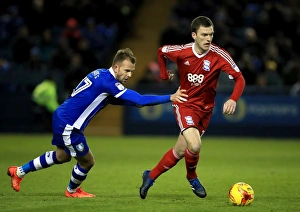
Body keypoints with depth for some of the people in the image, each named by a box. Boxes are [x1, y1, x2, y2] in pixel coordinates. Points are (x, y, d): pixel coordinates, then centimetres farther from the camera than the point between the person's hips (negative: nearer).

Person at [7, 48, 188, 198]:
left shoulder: (102, 75, 3)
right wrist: (170, 98, -29)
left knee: (62, 156, 30)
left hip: (61, 118, 10)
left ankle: (19, 171, 38)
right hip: (68, 125, -10)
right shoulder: (107, 81, -26)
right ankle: (72, 191, 35)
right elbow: (140, 101, -31)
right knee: (87, 161, 8)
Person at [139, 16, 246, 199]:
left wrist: (233, 99, -37)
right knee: (195, 145, -25)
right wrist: (164, 74, 8)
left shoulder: (219, 55, -17)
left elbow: (239, 78, -21)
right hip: (185, 104, -2)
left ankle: (150, 176, 33)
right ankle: (192, 177, 7)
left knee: (180, 150, 10)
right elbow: (161, 51, 8)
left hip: (205, 108, 2)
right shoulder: (181, 52, -14)